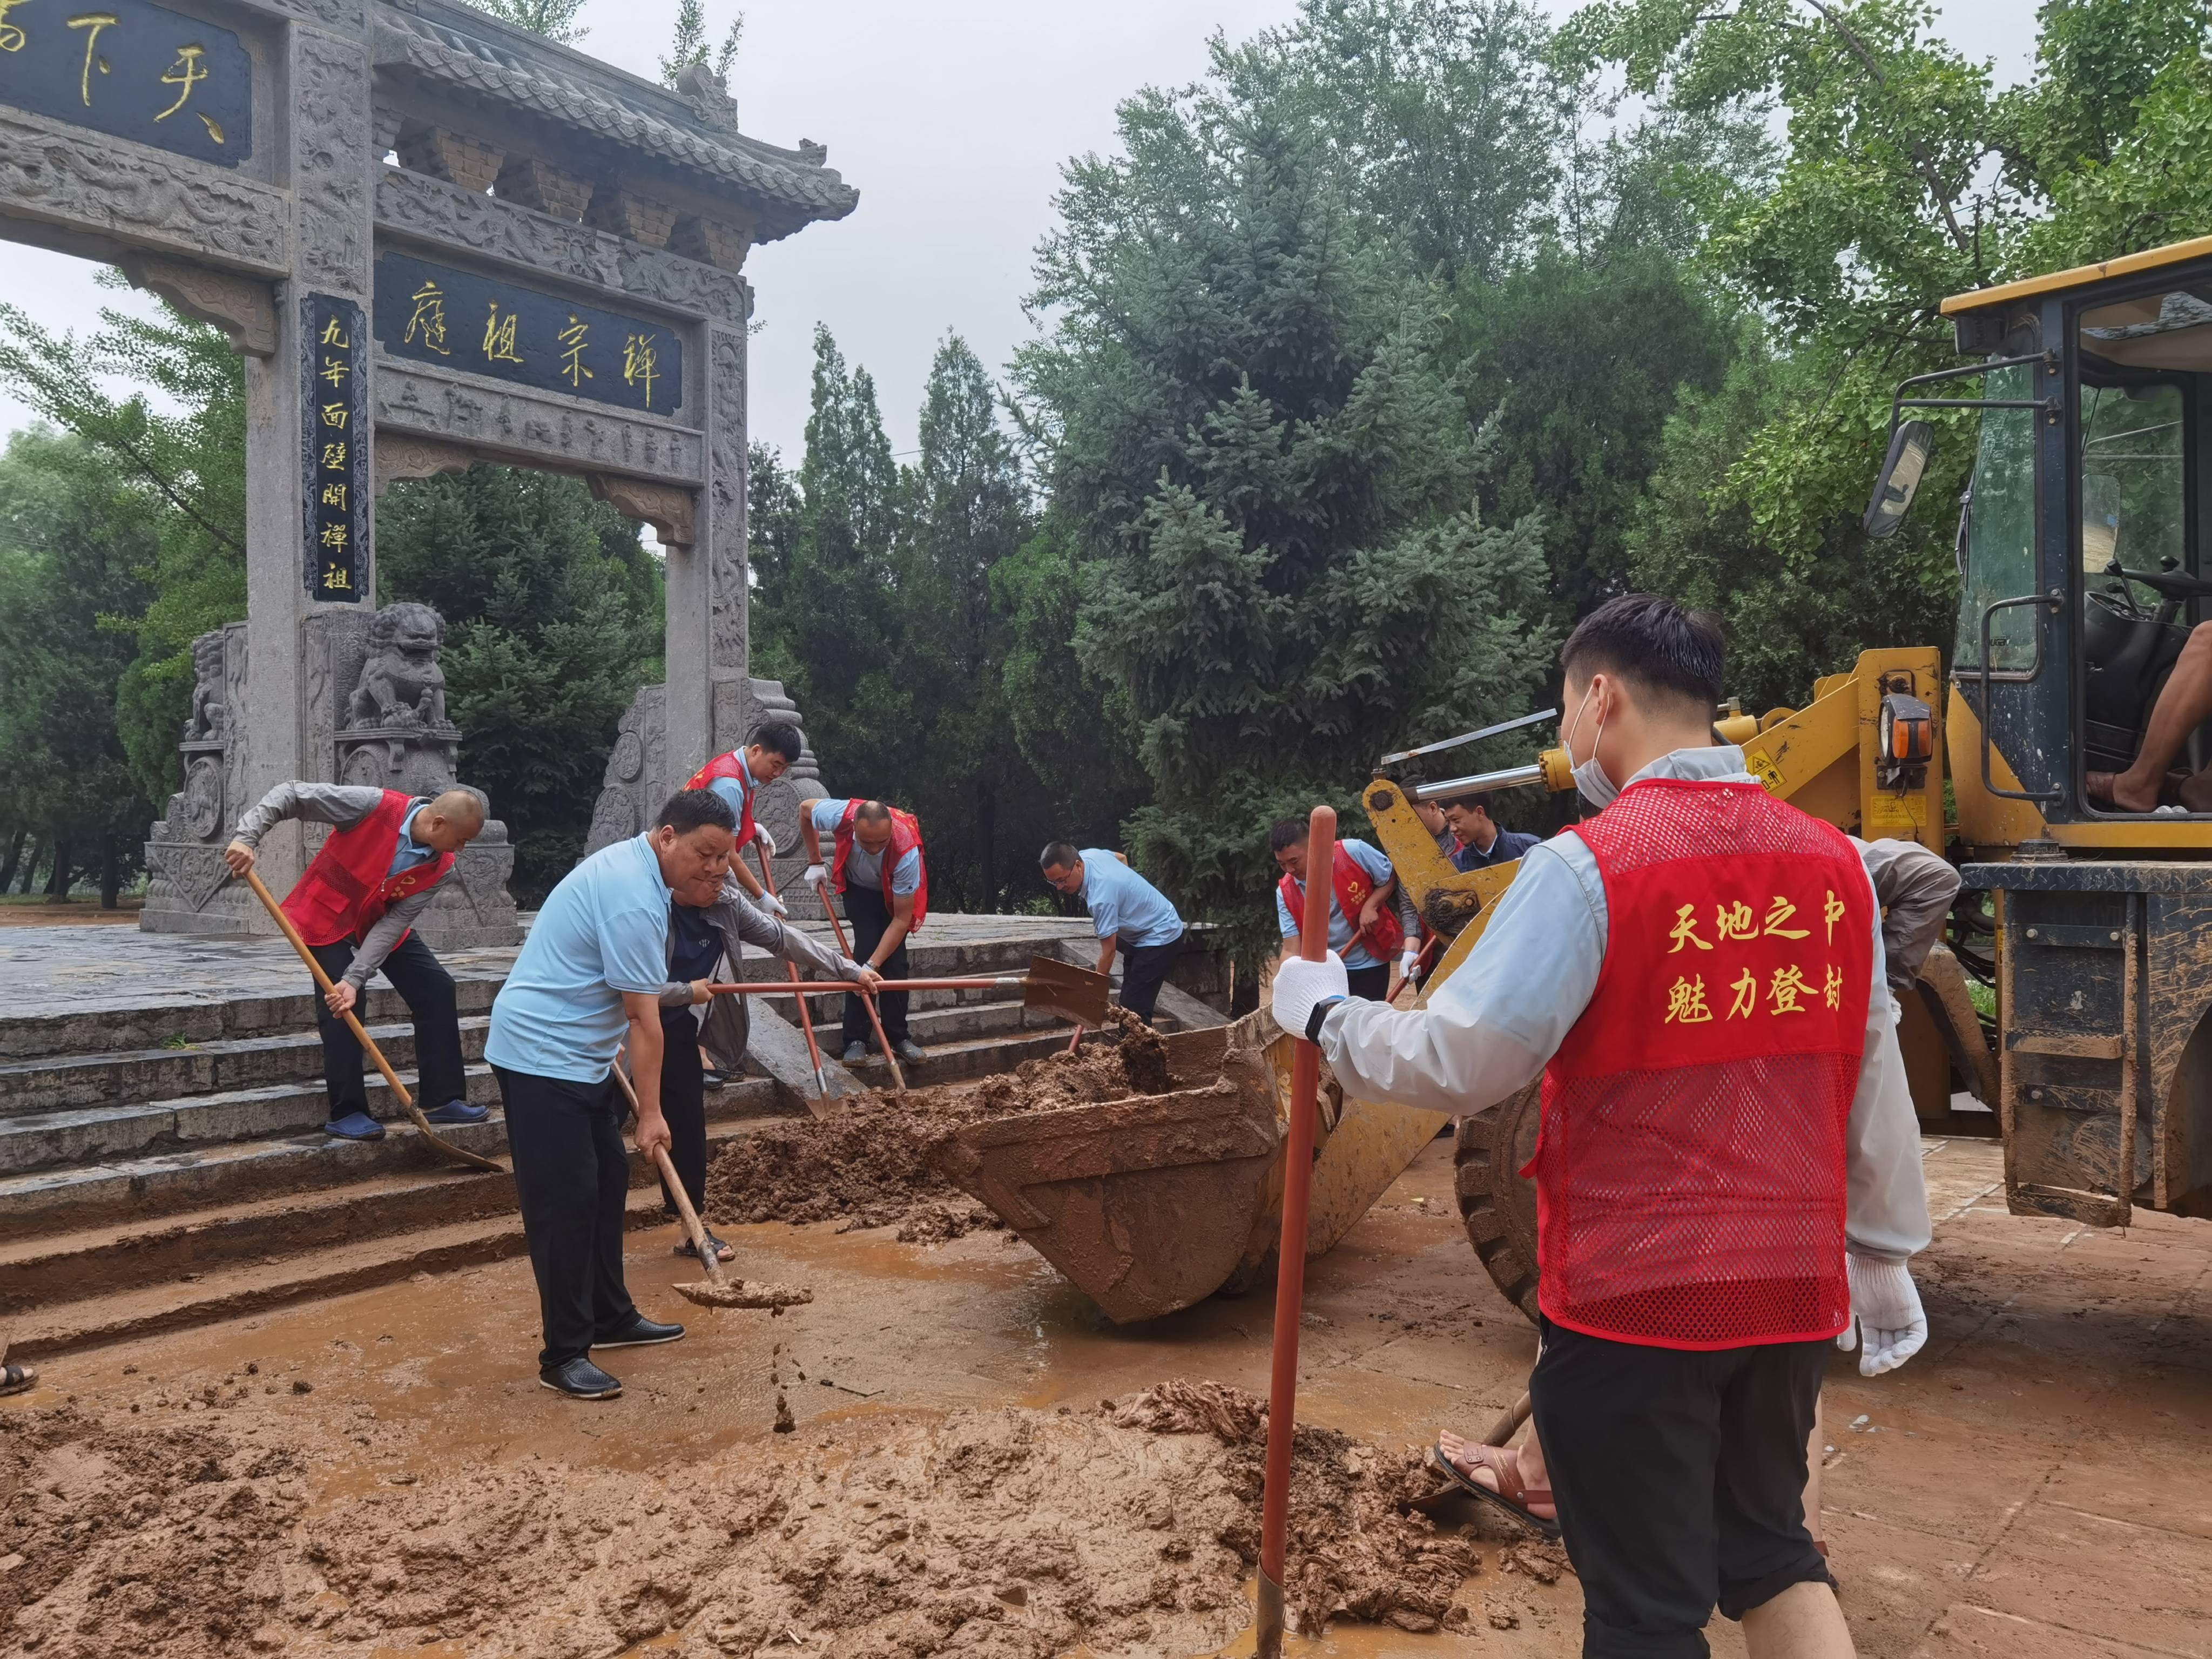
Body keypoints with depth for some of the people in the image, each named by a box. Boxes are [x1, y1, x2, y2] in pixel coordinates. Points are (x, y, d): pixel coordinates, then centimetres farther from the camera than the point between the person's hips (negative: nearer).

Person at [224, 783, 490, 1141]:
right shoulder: (375, 806, -32)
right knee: (341, 1008, -16)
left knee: (438, 989, -2)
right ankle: (346, 1114, -4)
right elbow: (291, 795, -27)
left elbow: (396, 921, -22)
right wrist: (247, 837, -38)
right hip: (327, 915, -5)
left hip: (380, 922, 5)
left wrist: (355, 978, -30)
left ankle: (442, 1100, 5)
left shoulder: (439, 866, -18)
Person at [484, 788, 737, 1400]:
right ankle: (563, 1356, 1)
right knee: (566, 1204, -7)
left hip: (580, 1056, 11)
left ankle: (611, 1318, 27)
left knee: (607, 1184, 15)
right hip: (541, 1058, -11)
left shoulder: (637, 868, 8)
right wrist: (650, 1113, -16)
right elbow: (643, 1020, -21)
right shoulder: (634, 900, -25)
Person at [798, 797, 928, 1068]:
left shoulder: (906, 852, -42)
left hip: (896, 893, -1)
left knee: (893, 958, -14)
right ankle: (856, 1040, -14)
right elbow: (805, 808, -10)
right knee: (866, 947, -17)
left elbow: (901, 919, -34)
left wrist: (873, 965, -37)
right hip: (859, 887, 1)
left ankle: (898, 1037, 0)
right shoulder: (840, 816, -37)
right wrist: (815, 862, -6)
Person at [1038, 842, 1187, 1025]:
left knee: (1134, 1009, -17)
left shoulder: (1102, 896, -34)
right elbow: (1121, 857, 17)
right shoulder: (1089, 854, -7)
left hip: (1161, 938, -11)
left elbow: (1108, 952, -27)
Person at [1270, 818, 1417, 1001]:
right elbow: (1291, 951, -13)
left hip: (1370, 967, -2)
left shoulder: (1353, 852, -18)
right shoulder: (1286, 893, -11)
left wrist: (1370, 905, -18)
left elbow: (1390, 878, -1)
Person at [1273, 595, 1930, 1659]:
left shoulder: (1587, 866, -17)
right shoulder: (1831, 862, 1)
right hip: (1791, 1287, 6)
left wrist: (1323, 1015, -1)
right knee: (1769, 1550, 26)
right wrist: (1886, 1261, 20)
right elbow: (1870, 1085, 9)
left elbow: (1459, 1061, -18)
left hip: (1632, 1298, -6)